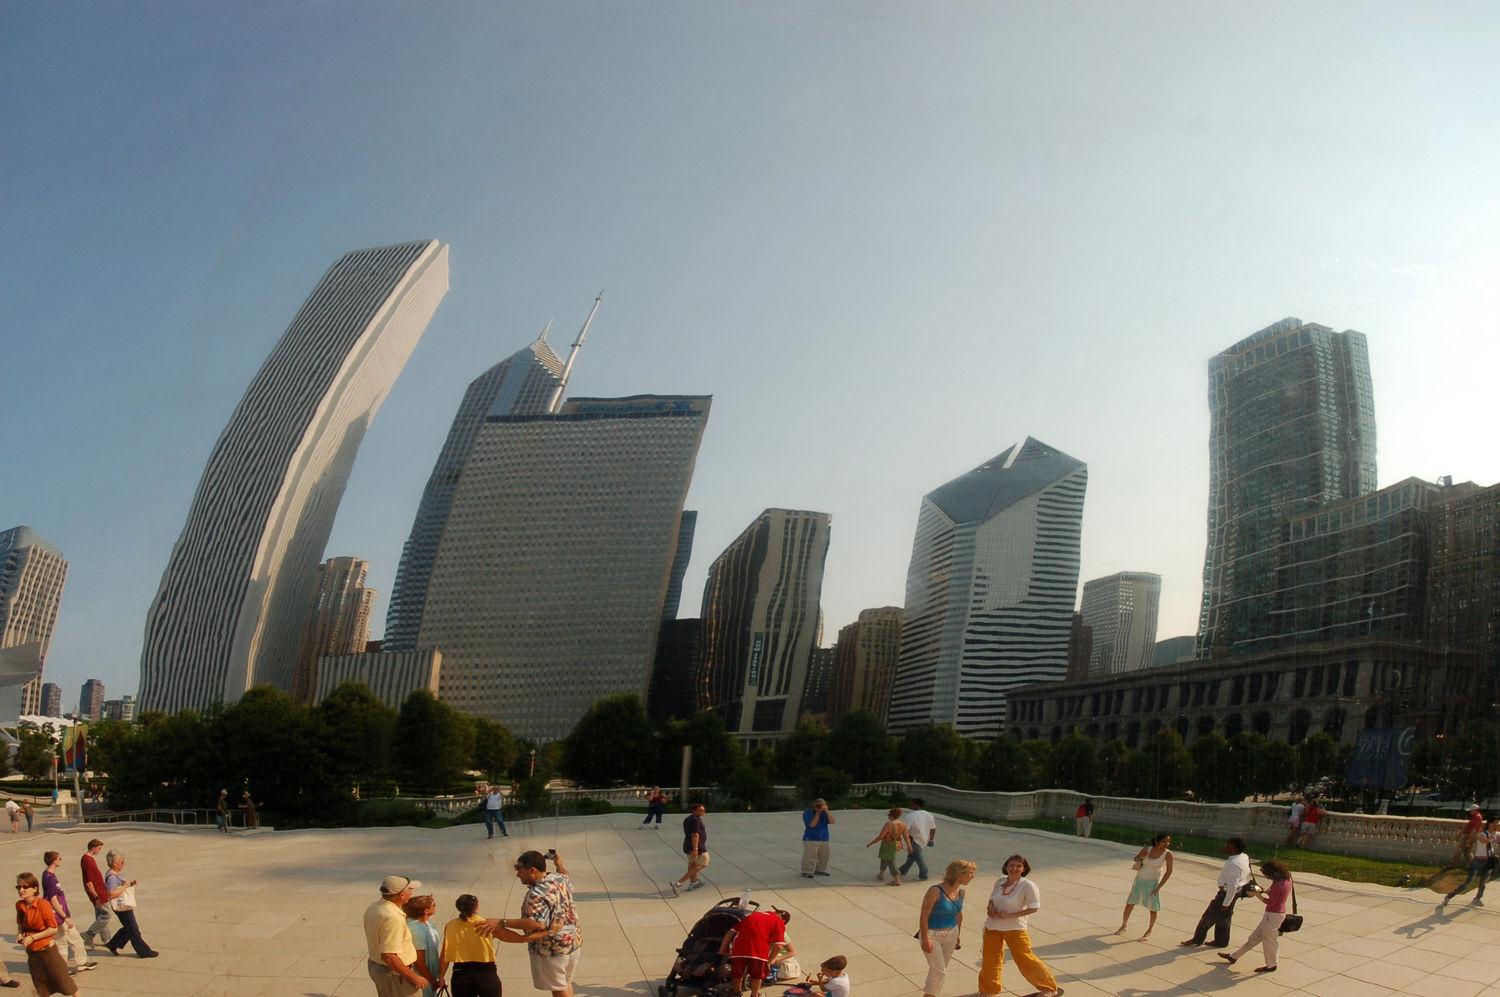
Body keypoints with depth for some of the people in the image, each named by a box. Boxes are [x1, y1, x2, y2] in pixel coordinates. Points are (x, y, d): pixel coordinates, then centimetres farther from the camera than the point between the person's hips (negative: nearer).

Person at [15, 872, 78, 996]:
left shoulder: (43, 905, -21)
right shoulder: (19, 905, -4)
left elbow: (53, 929, -19)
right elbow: (20, 923, 14)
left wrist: (32, 937, -21)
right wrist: (19, 934, -5)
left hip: (47, 948, -6)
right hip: (31, 950, 6)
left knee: (62, 979, 2)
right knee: (40, 984, 17)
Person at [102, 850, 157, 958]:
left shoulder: (118, 874, 8)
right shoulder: (111, 877, -23)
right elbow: (111, 894, -32)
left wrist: (131, 883, 4)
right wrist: (125, 886, -26)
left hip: (126, 905, 10)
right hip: (122, 907, -10)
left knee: (129, 929, 21)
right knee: (133, 931, 1)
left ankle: (113, 944, 31)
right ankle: (144, 951, 10)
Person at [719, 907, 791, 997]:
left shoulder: (752, 915, 32)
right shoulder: (779, 922, 17)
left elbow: (731, 932, 25)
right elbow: (778, 945, 2)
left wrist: (722, 951, 24)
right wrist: (769, 961, 15)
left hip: (738, 948, 4)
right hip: (759, 951, -4)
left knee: (737, 973, 28)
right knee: (757, 974, 23)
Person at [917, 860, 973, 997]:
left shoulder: (960, 892, -1)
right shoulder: (935, 891, -23)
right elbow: (924, 916, -20)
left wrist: (958, 935, 19)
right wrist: (925, 939, -20)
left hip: (951, 935, 7)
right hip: (933, 935, -7)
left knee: (939, 970, 14)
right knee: (939, 972, -4)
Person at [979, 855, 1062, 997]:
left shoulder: (1028, 886, -17)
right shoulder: (1000, 881, -1)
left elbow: (1034, 908, -18)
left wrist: (1010, 916, -22)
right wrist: (990, 907, -9)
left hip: (1015, 928, -5)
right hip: (993, 926, 5)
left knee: (1025, 959, 4)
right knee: (990, 959, 13)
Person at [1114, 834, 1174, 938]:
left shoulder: (1167, 853, -15)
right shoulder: (1147, 849, -10)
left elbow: (1169, 871, -14)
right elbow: (1135, 859, 8)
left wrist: (1159, 887, -17)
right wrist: (1141, 857, -15)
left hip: (1153, 882, -2)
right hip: (1140, 879, 2)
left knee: (1153, 907, -3)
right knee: (1130, 903, 10)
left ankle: (1149, 931, 18)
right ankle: (1123, 926, 29)